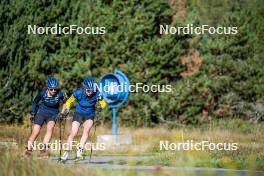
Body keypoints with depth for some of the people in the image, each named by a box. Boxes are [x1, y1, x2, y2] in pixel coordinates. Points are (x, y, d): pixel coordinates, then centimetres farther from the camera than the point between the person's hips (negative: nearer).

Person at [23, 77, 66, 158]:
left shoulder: (59, 94, -18)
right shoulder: (42, 93, -16)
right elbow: (35, 102, 2)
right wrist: (33, 113, -1)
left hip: (53, 115, 0)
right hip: (42, 112, 0)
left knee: (50, 127, -31)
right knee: (35, 132, -9)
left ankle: (44, 148, -35)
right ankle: (28, 151, 8)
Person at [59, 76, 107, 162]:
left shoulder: (97, 94, -22)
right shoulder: (79, 93, -23)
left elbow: (103, 103, -9)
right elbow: (69, 102, -6)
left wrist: (101, 107, -31)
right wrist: (64, 111, -18)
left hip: (89, 115, 0)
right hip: (79, 113, 0)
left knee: (86, 130, -26)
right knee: (73, 133, -8)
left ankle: (79, 150, -23)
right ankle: (66, 152, 5)